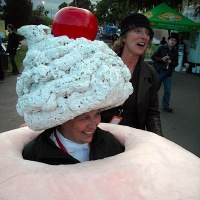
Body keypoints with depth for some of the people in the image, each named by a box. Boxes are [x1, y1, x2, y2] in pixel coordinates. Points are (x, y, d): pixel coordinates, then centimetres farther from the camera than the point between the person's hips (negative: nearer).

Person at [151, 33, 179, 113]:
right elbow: (153, 57, -4)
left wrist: (171, 62, -12)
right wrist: (161, 59, -17)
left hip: (168, 73, 3)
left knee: (168, 90, 2)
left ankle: (165, 106, 15)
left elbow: (176, 63, 9)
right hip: (159, 71, -3)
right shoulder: (161, 48, -3)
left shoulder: (175, 52, 6)